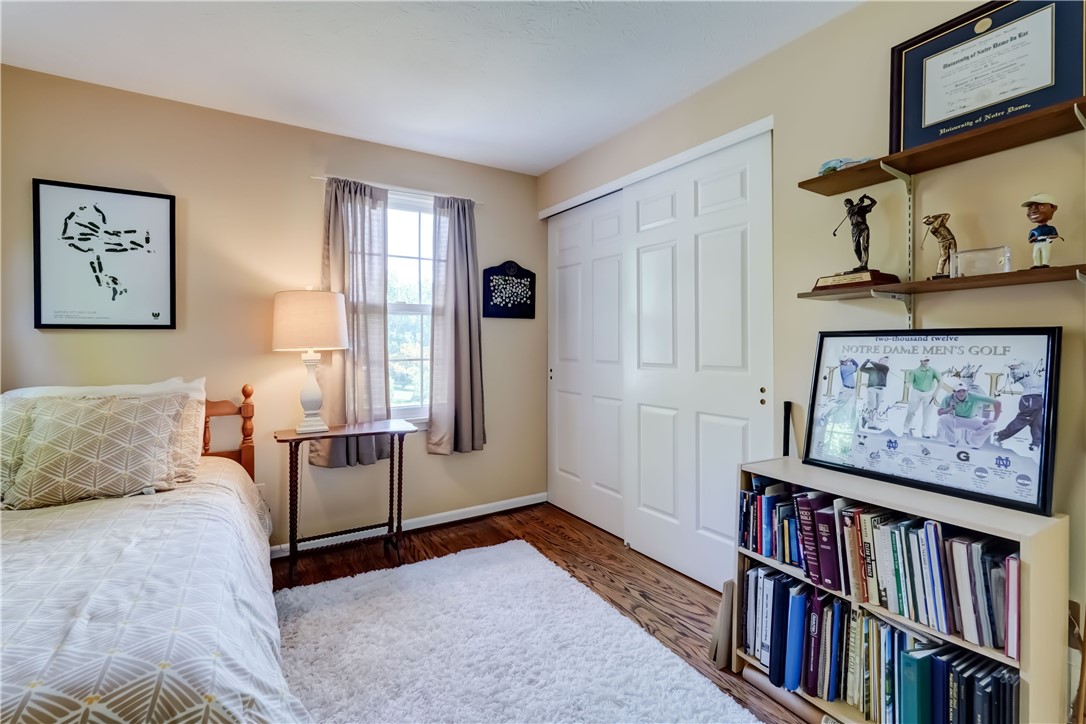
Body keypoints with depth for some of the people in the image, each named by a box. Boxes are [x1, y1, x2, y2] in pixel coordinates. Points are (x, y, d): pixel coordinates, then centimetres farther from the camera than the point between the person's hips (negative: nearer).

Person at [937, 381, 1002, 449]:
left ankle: (973, 444, 2)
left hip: (971, 420, 2)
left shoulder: (974, 397, -24)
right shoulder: (949, 398, -23)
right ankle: (952, 443, -11)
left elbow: (997, 403, -18)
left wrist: (995, 420, -20)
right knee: (943, 418, -33)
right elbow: (939, 413, -25)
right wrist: (950, 408, -42)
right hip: (955, 420, -2)